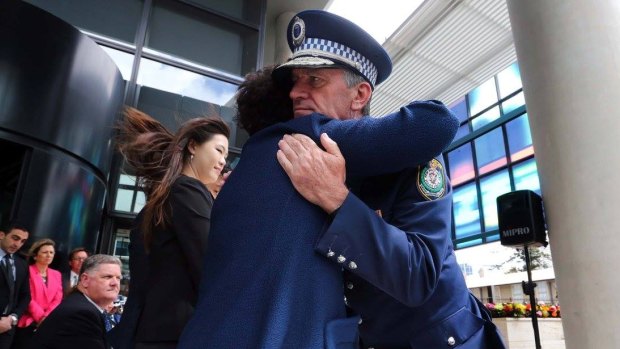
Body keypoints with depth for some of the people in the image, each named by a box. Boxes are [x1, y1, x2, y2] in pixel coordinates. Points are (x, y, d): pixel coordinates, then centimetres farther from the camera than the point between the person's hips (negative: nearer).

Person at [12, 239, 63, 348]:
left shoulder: (56, 274, 12)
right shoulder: (27, 271, -4)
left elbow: (58, 299, 6)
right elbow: (27, 297, -11)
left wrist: (46, 318, -9)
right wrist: (41, 317, -15)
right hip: (27, 323, -4)